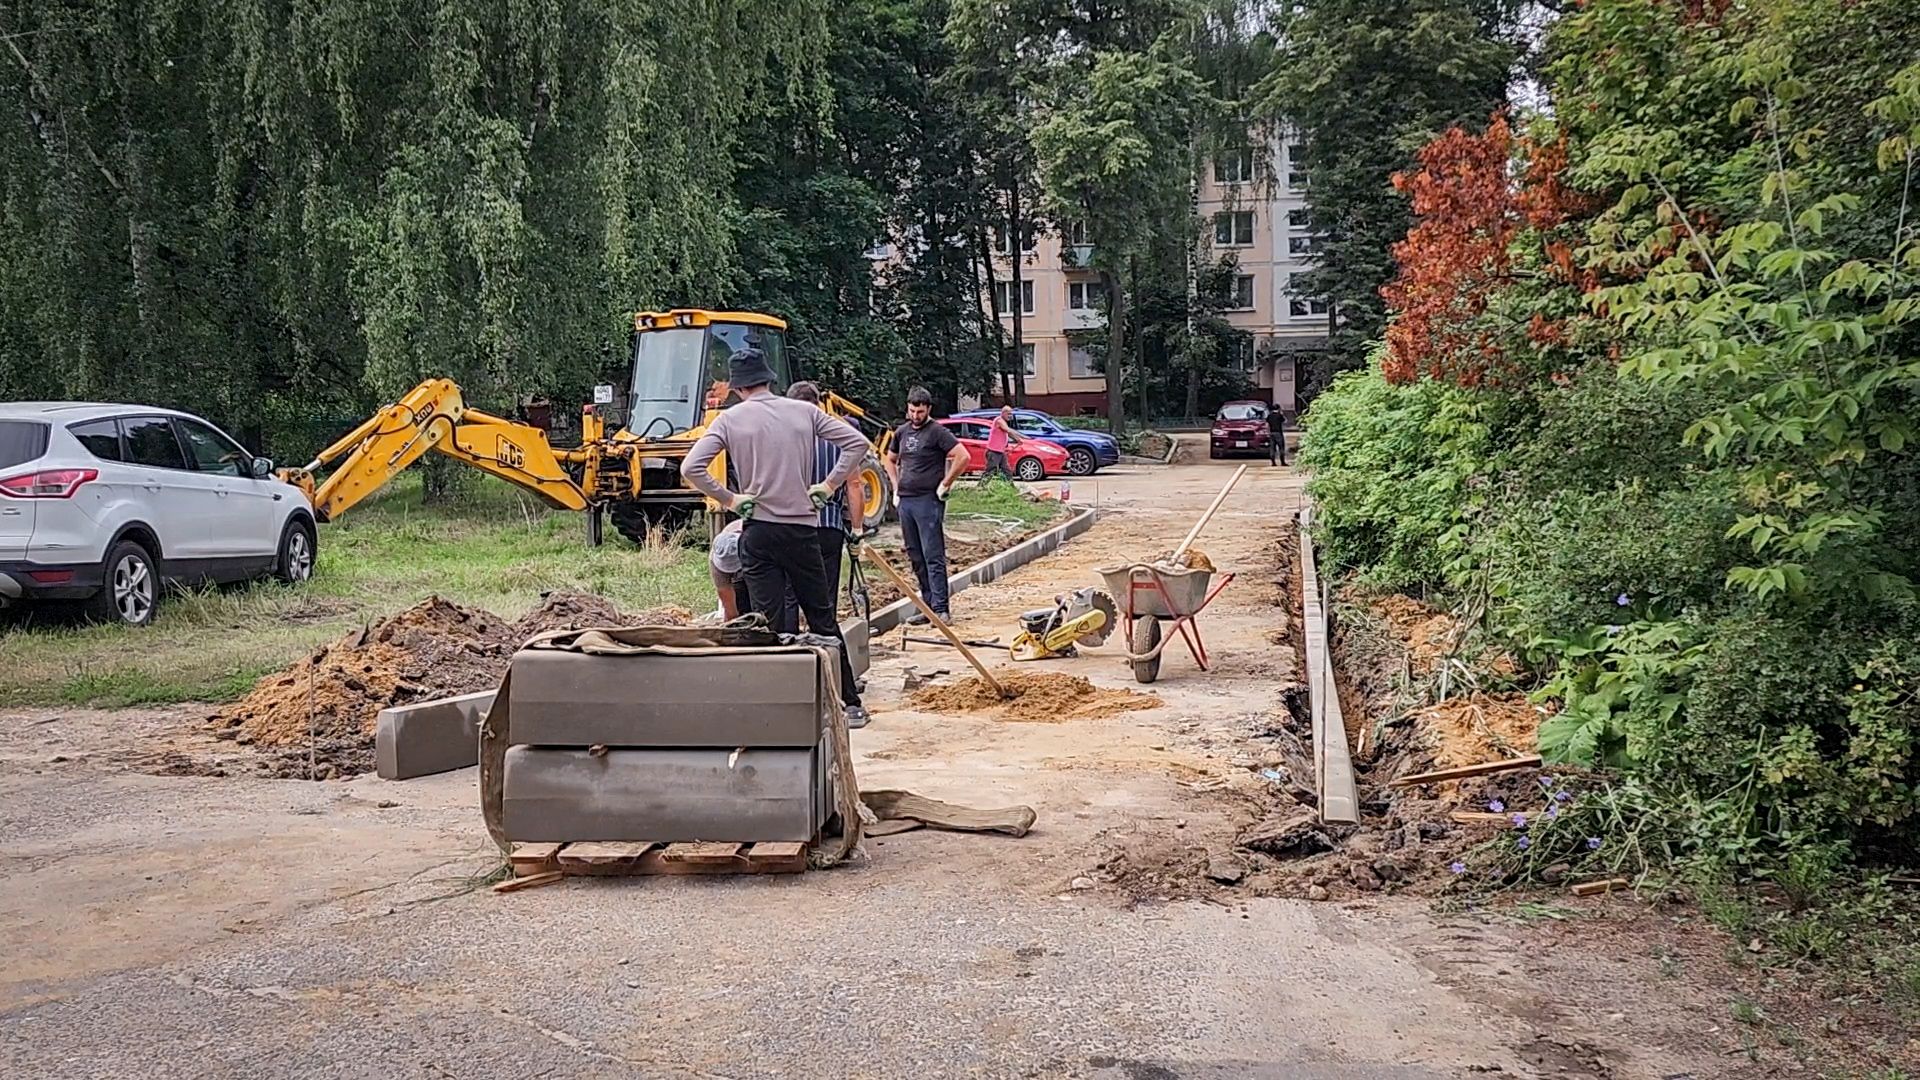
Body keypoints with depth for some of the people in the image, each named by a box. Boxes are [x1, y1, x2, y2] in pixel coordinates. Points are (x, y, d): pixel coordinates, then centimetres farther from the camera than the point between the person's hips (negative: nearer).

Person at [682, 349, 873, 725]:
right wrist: (828, 486, 5)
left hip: (758, 531, -1)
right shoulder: (804, 412, 4)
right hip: (802, 529, 1)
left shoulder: (730, 419, -1)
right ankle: (850, 703, 14)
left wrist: (728, 499, -3)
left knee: (765, 621, 4)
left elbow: (691, 468, -11)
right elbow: (857, 443, 2)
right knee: (823, 618, 10)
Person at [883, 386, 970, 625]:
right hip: (905, 501, 7)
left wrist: (945, 484, -12)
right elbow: (890, 460, 30)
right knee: (916, 558, 10)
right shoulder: (902, 432, 15)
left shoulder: (937, 432, -7)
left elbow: (963, 457, -15)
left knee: (933, 557, -9)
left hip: (928, 501, -7)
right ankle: (927, 604, 17)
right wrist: (896, 487, 18)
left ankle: (940, 608, -9)